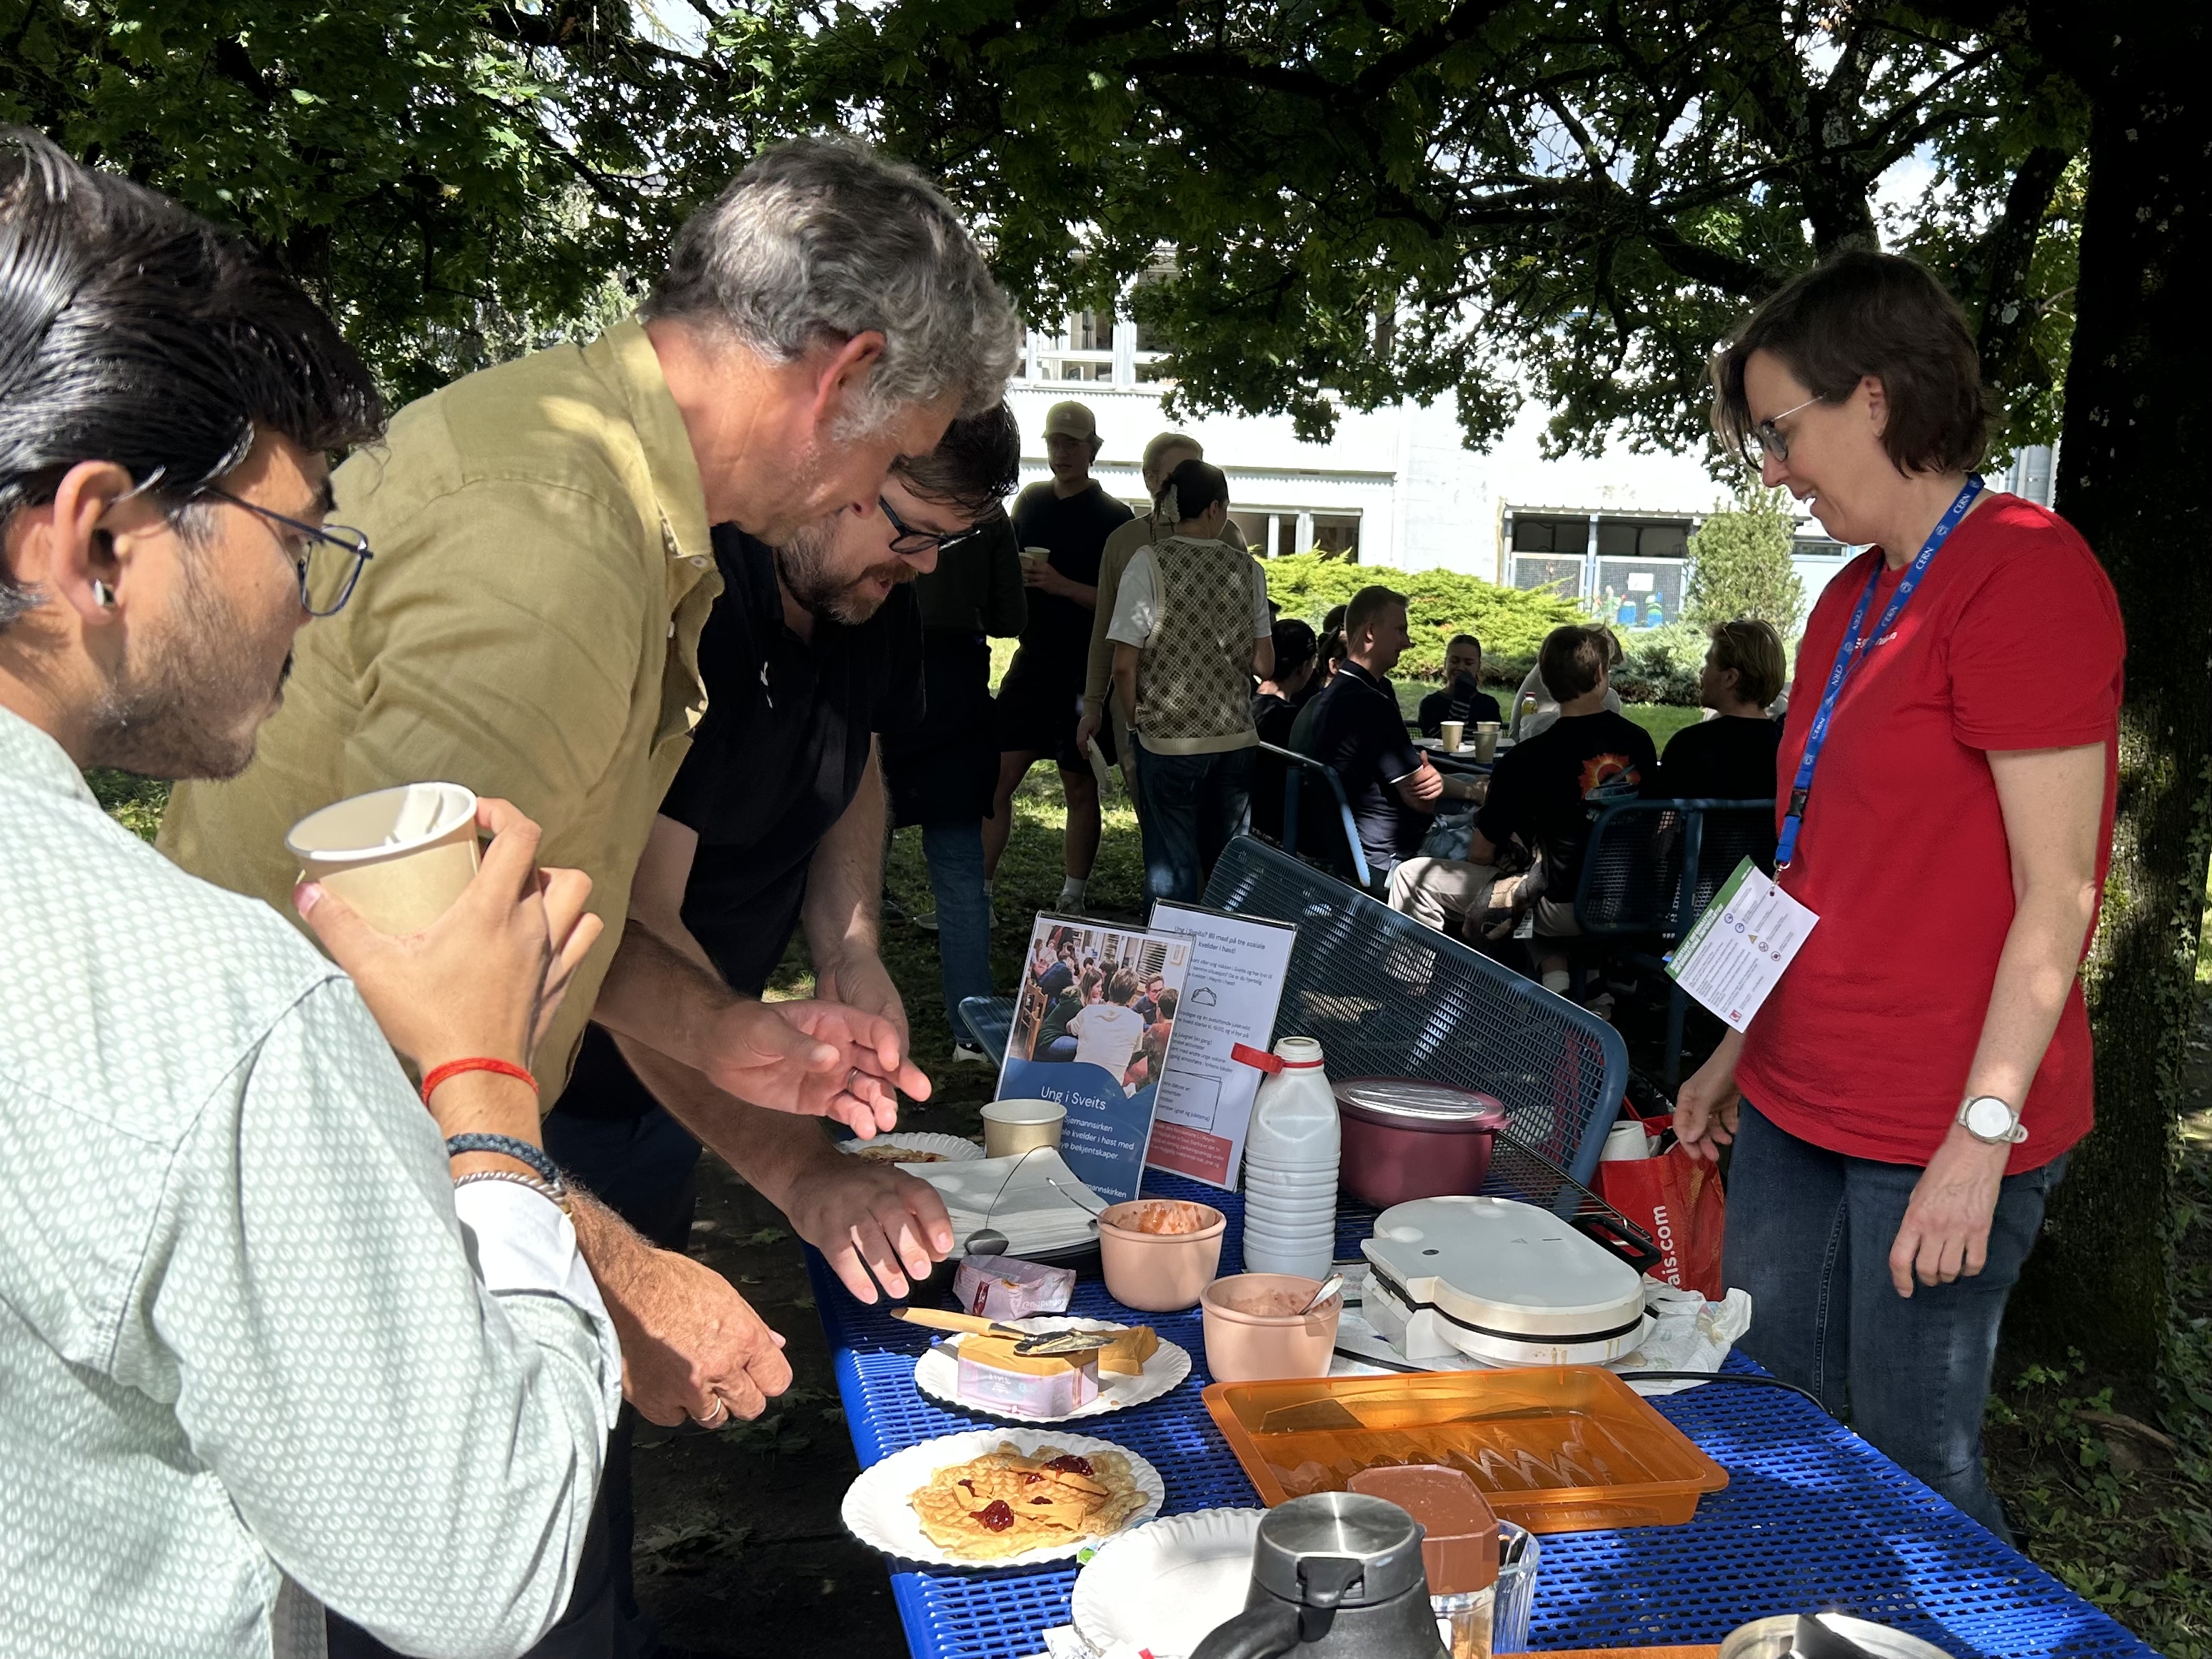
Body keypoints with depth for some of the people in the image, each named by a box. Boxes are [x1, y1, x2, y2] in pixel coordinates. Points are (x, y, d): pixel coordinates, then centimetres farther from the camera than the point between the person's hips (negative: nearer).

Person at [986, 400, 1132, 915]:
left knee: (1080, 787, 5)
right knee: (993, 779, -1)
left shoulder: (1114, 518, -6)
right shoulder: (1030, 501, 10)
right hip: (1032, 661, 5)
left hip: (1083, 672, -4)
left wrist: (1061, 585, -22)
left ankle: (1072, 901, 16)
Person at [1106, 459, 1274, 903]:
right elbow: (1264, 665, 4)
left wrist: (1137, 721, 4)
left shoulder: (1149, 563, -7)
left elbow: (1124, 665, -10)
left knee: (1172, 865, 4)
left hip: (1170, 738, -3)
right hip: (1235, 738, 3)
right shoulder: (1247, 567, 1)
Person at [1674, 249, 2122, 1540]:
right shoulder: (1856, 598, 14)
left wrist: (1983, 1137, -19)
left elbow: (2057, 895, -17)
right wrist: (1739, 1053, 19)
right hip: (1799, 1105, 8)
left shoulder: (2024, 575, -13)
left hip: (1943, 1132, -8)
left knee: (1913, 1469, 4)